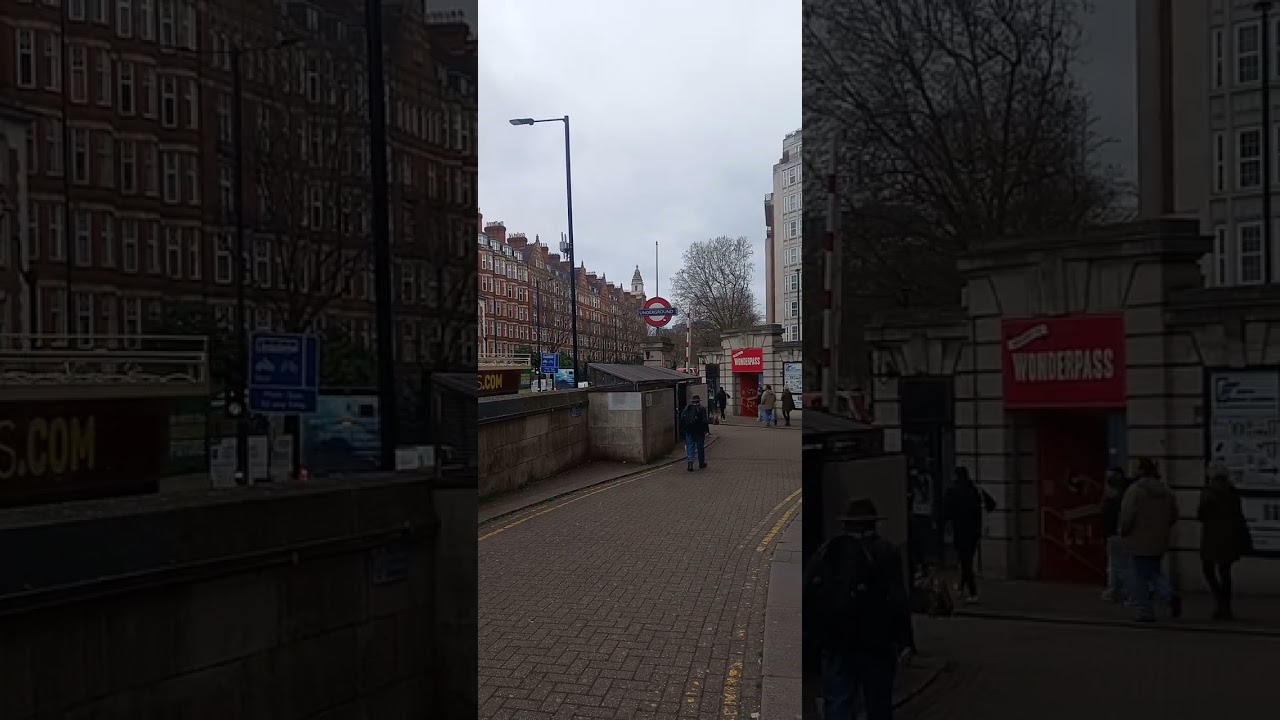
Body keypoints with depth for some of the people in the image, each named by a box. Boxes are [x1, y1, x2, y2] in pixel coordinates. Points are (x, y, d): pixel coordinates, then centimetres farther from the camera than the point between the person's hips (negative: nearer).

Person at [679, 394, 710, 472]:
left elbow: (682, 420, 6)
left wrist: (683, 429, 12)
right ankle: (701, 463, 21)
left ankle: (690, 462, -13)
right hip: (699, 431, -2)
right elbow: (705, 421, -11)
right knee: (700, 447, 11)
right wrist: (706, 429, -3)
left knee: (690, 446, 3)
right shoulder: (702, 409, -6)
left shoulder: (686, 408, 5)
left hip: (688, 431, 2)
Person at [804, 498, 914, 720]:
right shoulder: (885, 552, -5)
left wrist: (815, 631, 10)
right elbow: (898, 601, -13)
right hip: (874, 642, -2)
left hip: (833, 641, 2)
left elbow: (807, 595, 2)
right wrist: (904, 641, -11)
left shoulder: (825, 552, 5)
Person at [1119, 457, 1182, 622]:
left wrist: (1124, 531, -2)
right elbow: (1174, 515, 10)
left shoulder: (1134, 490, -14)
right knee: (1155, 572, 21)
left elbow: (1127, 515, -18)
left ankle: (1145, 612, 4)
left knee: (1142, 577, 2)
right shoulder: (1166, 491, 6)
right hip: (1160, 542, 6)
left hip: (1140, 542, -6)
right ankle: (1170, 596, -2)